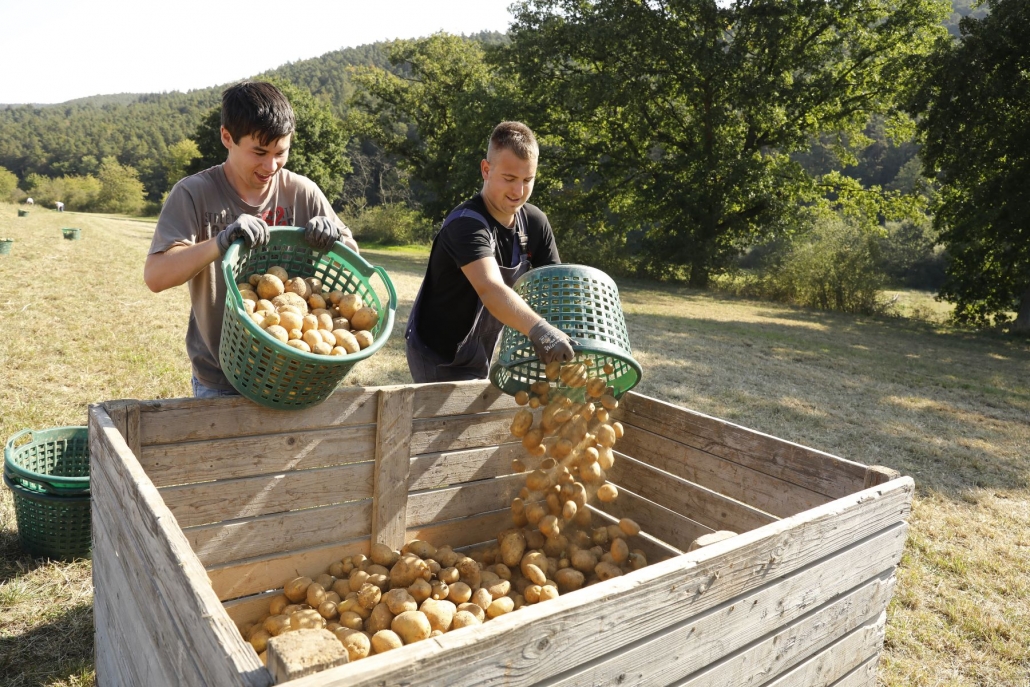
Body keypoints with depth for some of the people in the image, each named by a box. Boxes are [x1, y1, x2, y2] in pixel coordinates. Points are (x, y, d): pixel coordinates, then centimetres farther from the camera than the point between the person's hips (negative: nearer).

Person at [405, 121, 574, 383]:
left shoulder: (535, 222, -5)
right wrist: (539, 330, -61)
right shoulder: (466, 224, -28)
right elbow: (490, 290, -45)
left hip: (483, 356, 7)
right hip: (438, 357, -7)